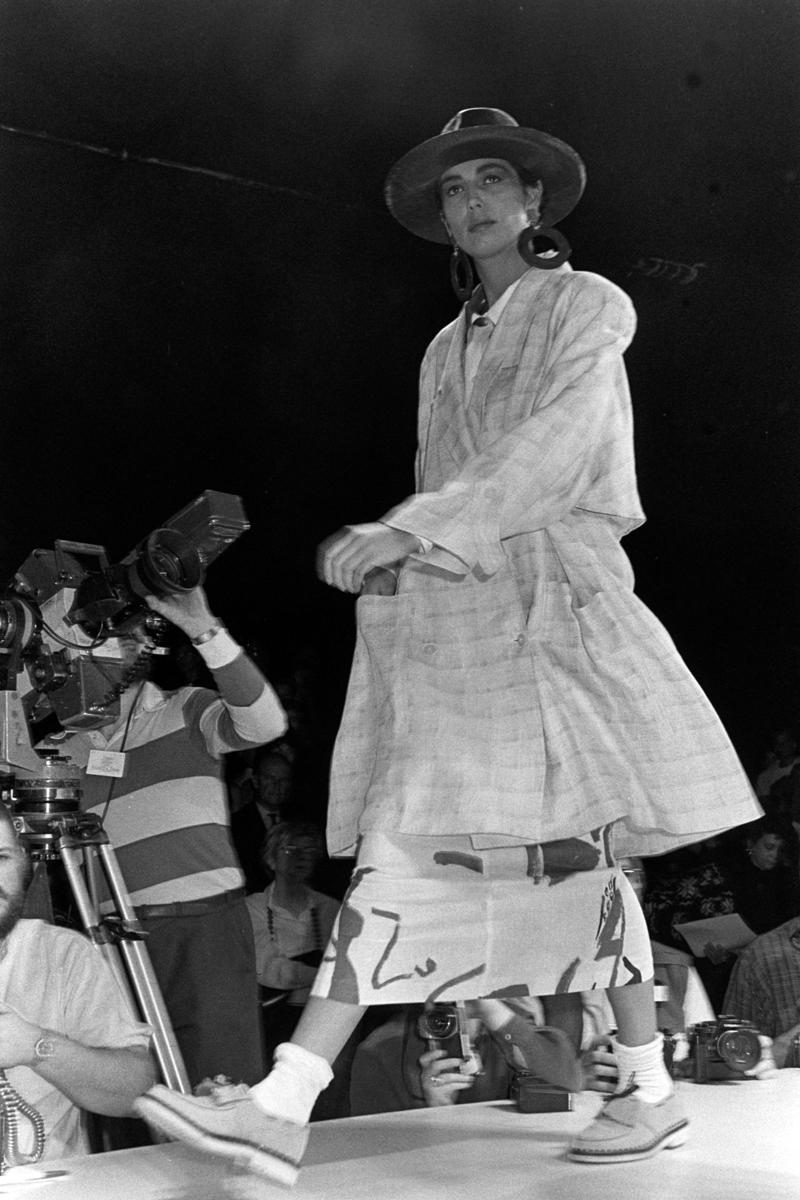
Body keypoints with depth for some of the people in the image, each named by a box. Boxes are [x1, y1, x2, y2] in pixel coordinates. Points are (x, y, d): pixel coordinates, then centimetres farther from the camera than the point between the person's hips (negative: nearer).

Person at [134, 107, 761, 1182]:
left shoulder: (588, 305, 3)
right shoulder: (447, 349, 23)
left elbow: (556, 444, -13)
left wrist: (407, 531, -23)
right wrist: (400, 560, 0)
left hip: (549, 593, -6)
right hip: (448, 606, 6)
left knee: (575, 844, -5)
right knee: (399, 844, -3)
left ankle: (651, 1092, 11)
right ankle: (282, 1111, -8)